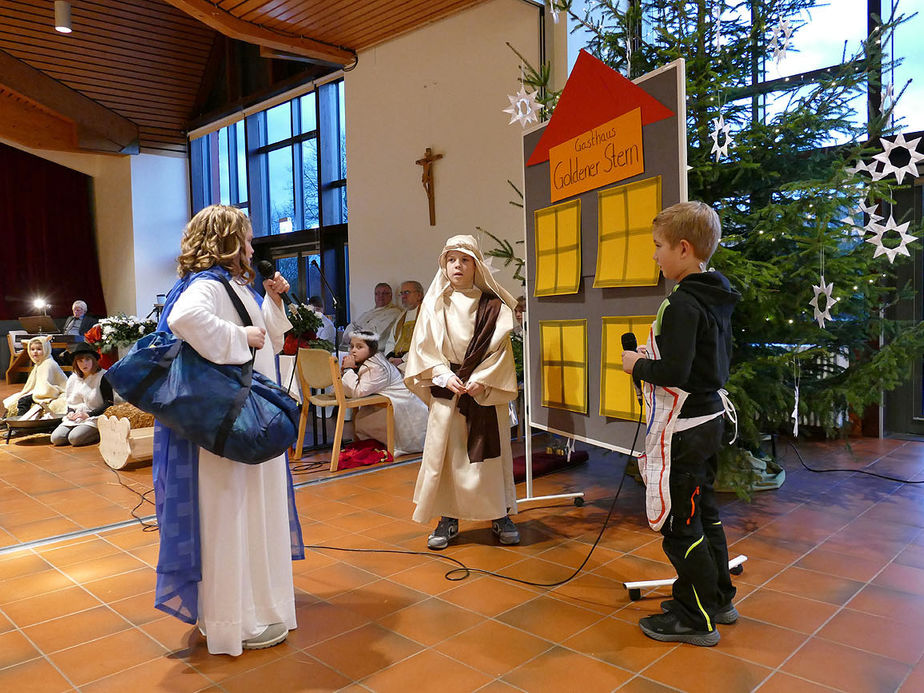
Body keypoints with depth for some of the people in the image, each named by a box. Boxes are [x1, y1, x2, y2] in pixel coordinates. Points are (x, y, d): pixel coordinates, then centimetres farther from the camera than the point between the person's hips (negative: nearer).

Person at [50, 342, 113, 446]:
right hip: (75, 418, 6)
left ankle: (99, 434, -3)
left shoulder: (102, 376, -7)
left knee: (75, 438, -28)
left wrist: (88, 414, -16)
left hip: (94, 419, -6)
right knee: (56, 438, -14)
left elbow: (109, 403, -11)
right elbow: (70, 401, 23)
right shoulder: (73, 378, 13)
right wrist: (71, 412, 1)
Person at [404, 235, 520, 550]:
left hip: (485, 391, -1)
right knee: (444, 451, 2)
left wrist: (481, 381, -14)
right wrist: (445, 377, -12)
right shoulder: (434, 304, 4)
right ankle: (448, 518, 14)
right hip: (445, 391, 1)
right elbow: (424, 347, 1)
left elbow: (500, 347, -3)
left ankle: (499, 515, 18)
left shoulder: (492, 305, 1)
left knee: (489, 452, 3)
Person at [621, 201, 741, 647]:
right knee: (703, 510, 21)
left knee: (678, 523, 2)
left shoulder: (681, 304, -21)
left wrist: (637, 366, -10)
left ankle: (697, 620, 14)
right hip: (709, 418, 10)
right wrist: (652, 359, 12)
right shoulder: (717, 300, 8)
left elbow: (674, 372, -28)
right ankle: (718, 599, 35)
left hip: (682, 430, -10)